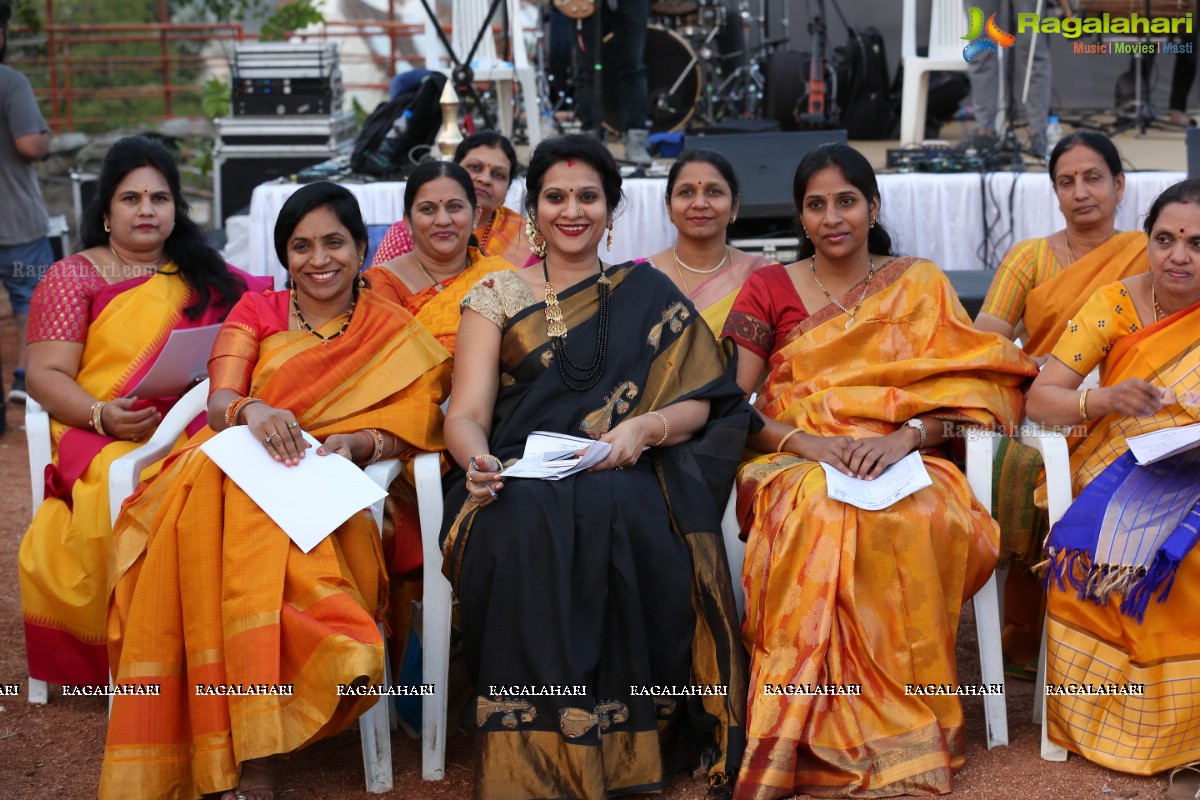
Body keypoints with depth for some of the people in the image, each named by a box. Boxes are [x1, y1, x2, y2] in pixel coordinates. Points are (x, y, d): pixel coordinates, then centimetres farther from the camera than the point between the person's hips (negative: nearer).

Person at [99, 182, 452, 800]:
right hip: (227, 466, 2)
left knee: (255, 518, -37)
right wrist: (252, 411, -22)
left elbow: (410, 431, 5)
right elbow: (218, 400, 2)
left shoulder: (396, 334, 15)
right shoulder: (256, 312, 17)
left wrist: (355, 444, -16)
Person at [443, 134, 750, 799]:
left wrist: (644, 427, -14)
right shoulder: (497, 295, 16)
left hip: (623, 476, 0)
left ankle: (624, 743, -27)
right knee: (526, 524, -37)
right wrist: (477, 461, -19)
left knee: (621, 514, -37)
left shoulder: (648, 295, 18)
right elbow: (466, 412, 5)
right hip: (521, 475, 0)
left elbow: (699, 402, 9)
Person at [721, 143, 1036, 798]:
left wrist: (905, 436, -16)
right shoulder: (769, 289, 13)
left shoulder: (919, 284, 15)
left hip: (902, 464, 0)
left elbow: (965, 388, 4)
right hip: (794, 465, 0)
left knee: (917, 520, -36)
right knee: (819, 515, -37)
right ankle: (812, 734, -29)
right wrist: (802, 441, -15)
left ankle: (901, 730, -24)